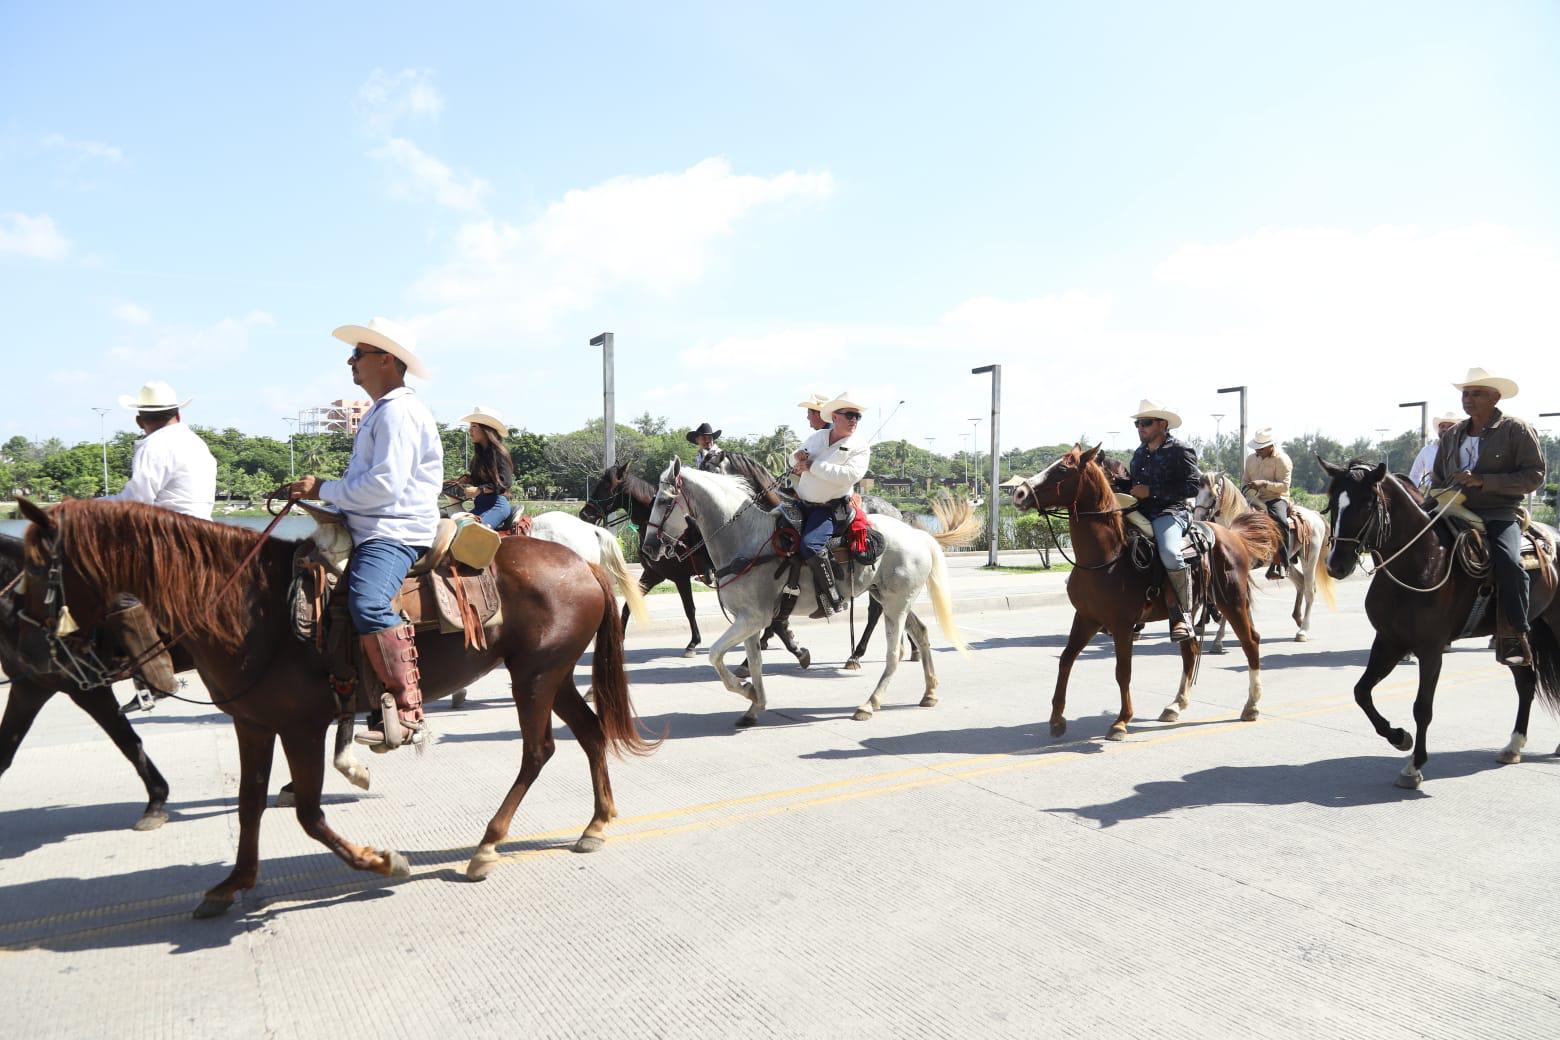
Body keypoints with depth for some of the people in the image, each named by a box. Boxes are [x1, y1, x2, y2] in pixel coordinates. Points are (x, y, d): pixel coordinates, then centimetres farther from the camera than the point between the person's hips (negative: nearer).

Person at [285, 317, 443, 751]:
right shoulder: (380, 411, 25)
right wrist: (323, 493, 21)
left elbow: (385, 484, -21)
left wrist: (324, 489, -11)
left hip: (395, 532, -12)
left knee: (367, 601, -34)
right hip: (370, 529, 12)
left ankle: (408, 712, -35)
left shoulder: (398, 411, -11)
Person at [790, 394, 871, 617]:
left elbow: (850, 475, -23)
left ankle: (832, 599, -18)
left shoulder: (860, 446, -6)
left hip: (829, 507, -7)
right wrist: (798, 457, -5)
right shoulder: (817, 437, 10)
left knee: (810, 545, -28)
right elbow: (794, 462, 21)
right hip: (802, 503, 7)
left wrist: (812, 466, -21)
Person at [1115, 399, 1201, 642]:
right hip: (1139, 514, 8)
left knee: (1169, 554, -35)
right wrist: (1117, 481, 8)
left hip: (1169, 513, -8)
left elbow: (1192, 486, -12)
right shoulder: (1140, 453, 21)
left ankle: (1182, 616, -17)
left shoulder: (1180, 450, -2)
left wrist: (1151, 491, -16)